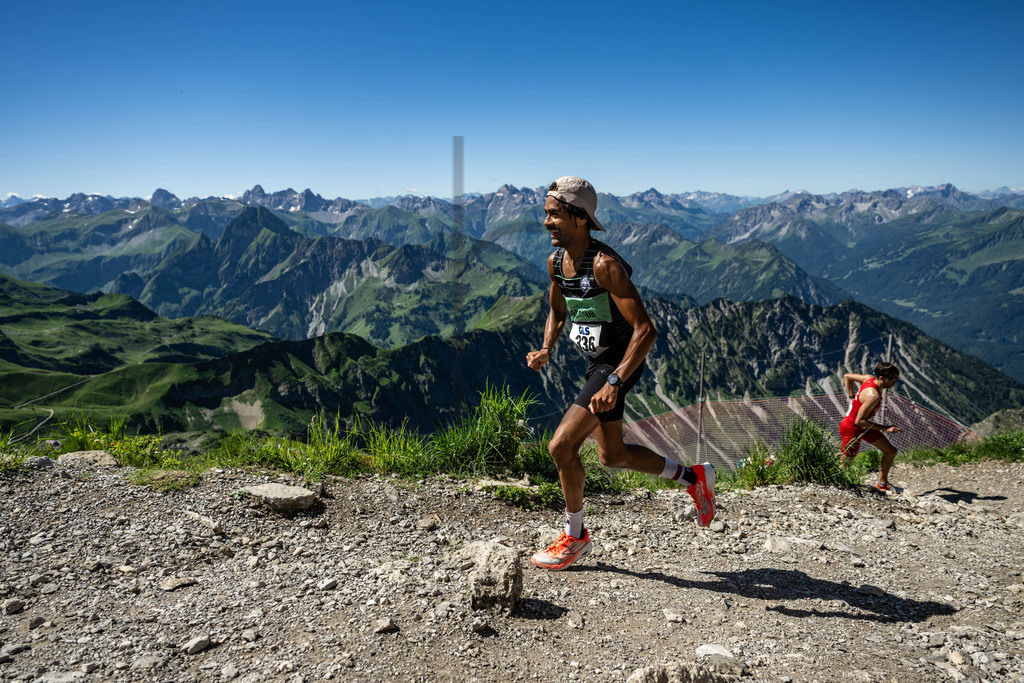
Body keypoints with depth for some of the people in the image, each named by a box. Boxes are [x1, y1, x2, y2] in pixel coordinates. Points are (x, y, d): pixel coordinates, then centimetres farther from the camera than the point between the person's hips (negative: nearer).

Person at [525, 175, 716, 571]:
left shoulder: (604, 264, -24)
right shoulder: (556, 261, 2)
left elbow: (645, 330, -27)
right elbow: (557, 312, 19)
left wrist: (613, 383, -33)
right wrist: (546, 350, 1)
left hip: (618, 364, -9)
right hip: (596, 363, 9)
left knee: (561, 446, -13)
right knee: (612, 456, 18)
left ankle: (575, 537, 10)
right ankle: (693, 477, 37)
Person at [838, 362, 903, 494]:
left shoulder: (870, 378, -6)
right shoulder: (873, 395, -32)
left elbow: (847, 376, 9)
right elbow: (859, 421, -29)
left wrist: (852, 397, 10)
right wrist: (884, 428, -24)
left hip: (863, 426, 10)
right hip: (851, 428, -10)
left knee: (891, 452, 15)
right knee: (844, 464, -1)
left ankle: (882, 483, 30)